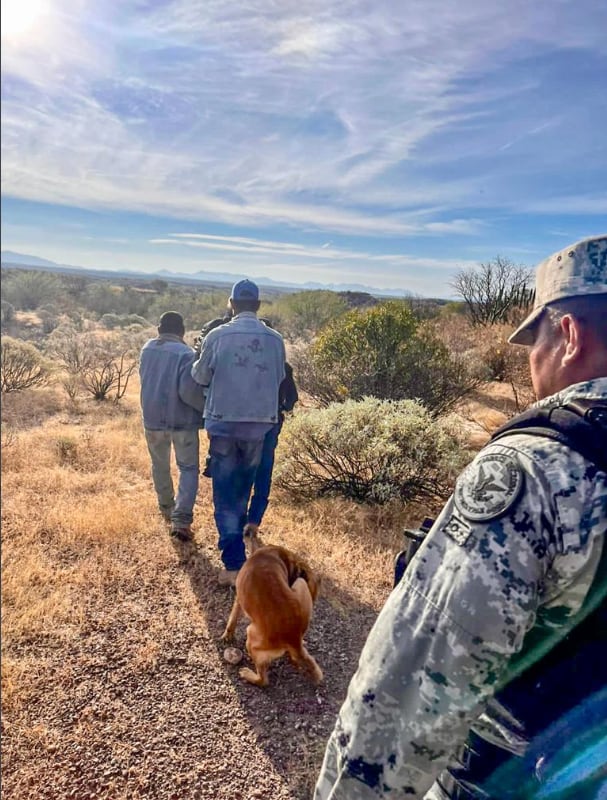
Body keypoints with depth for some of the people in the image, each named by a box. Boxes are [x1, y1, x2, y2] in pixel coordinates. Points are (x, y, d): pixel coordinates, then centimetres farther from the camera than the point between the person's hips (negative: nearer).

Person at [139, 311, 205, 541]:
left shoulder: (147, 349, 3)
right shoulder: (186, 353, -17)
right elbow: (188, 391, -23)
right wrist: (208, 407, -8)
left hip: (153, 418, 5)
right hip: (182, 421, -5)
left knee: (160, 466, 22)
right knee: (188, 469, 5)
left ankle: (166, 508, 38)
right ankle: (181, 520, -6)